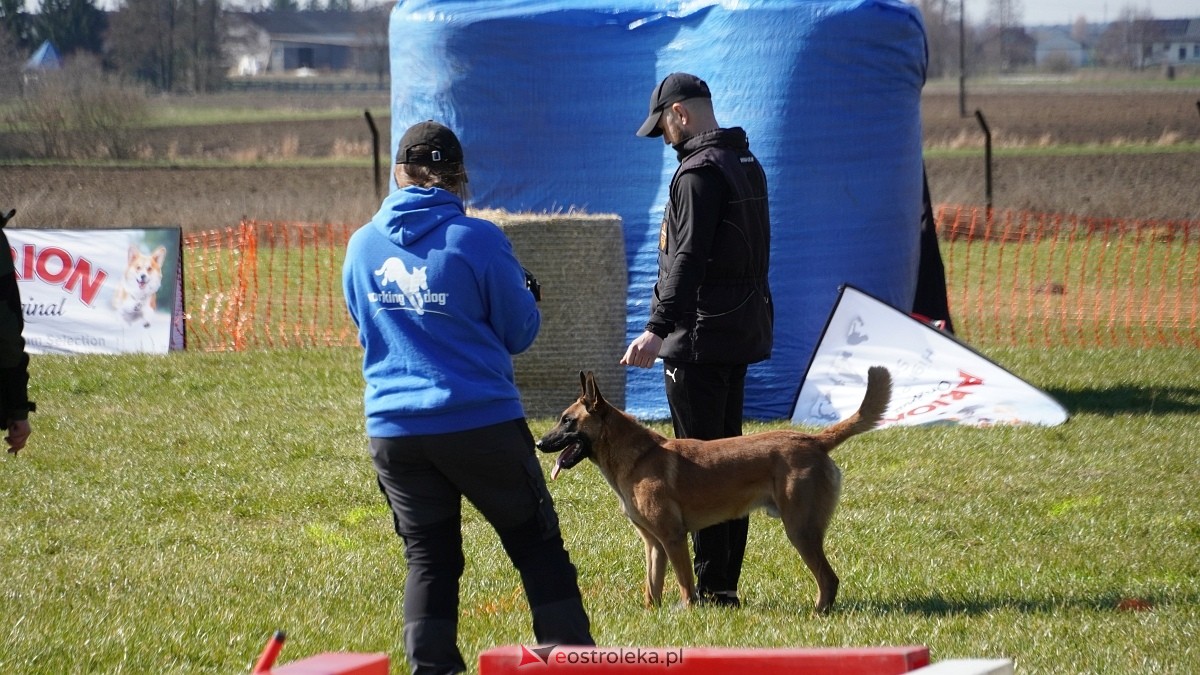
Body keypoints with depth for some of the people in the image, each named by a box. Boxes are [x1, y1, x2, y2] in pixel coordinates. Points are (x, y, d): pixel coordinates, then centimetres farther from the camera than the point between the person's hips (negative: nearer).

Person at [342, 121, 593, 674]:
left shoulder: (362, 246, 4)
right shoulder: (477, 240, -9)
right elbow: (518, 333, -1)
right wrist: (528, 295, 18)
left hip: (394, 430, 3)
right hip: (481, 422, -3)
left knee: (428, 559, 10)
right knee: (537, 545, 8)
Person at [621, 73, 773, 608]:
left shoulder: (700, 172, -15)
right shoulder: (747, 163, 16)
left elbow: (687, 260, -24)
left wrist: (658, 329, -28)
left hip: (700, 337, -10)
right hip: (741, 332, 10)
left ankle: (711, 588, -7)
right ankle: (726, 581, 17)